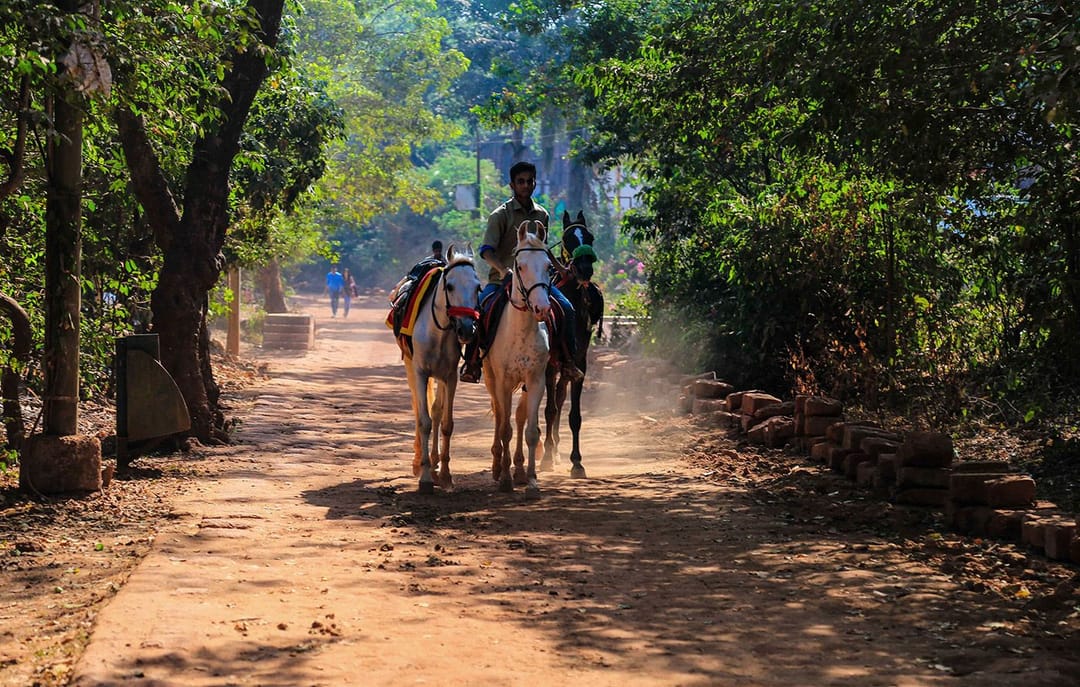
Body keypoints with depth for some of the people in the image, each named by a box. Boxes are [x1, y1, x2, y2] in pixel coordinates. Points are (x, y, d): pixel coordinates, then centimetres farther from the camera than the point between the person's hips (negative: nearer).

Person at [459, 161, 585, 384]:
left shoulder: (541, 215, 12)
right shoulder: (501, 215, -4)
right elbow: (486, 250, -15)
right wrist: (502, 270, -31)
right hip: (502, 278, -4)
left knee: (566, 308, -15)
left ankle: (568, 360, -4)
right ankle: (471, 361, -17)